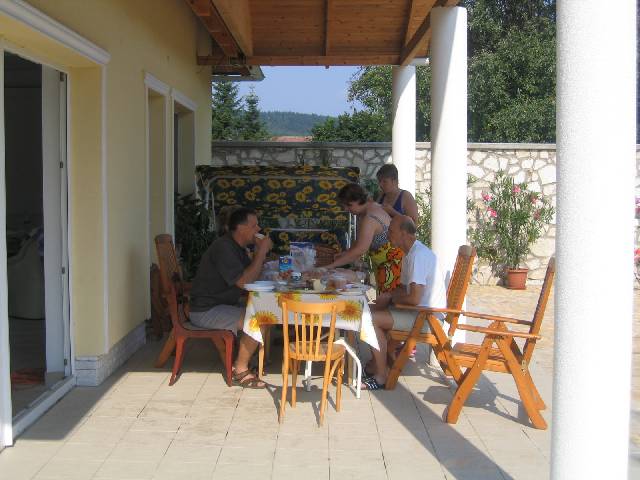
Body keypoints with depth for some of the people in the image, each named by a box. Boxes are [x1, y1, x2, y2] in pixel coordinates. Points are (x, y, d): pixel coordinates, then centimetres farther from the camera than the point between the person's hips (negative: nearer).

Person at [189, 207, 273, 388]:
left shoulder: (237, 247, 11)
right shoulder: (223, 248, -21)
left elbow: (252, 276, 11)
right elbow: (243, 281, -28)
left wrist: (261, 251, -2)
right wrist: (262, 251, -22)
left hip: (225, 304, 10)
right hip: (206, 311, -10)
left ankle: (239, 362, 6)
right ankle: (240, 370, -8)